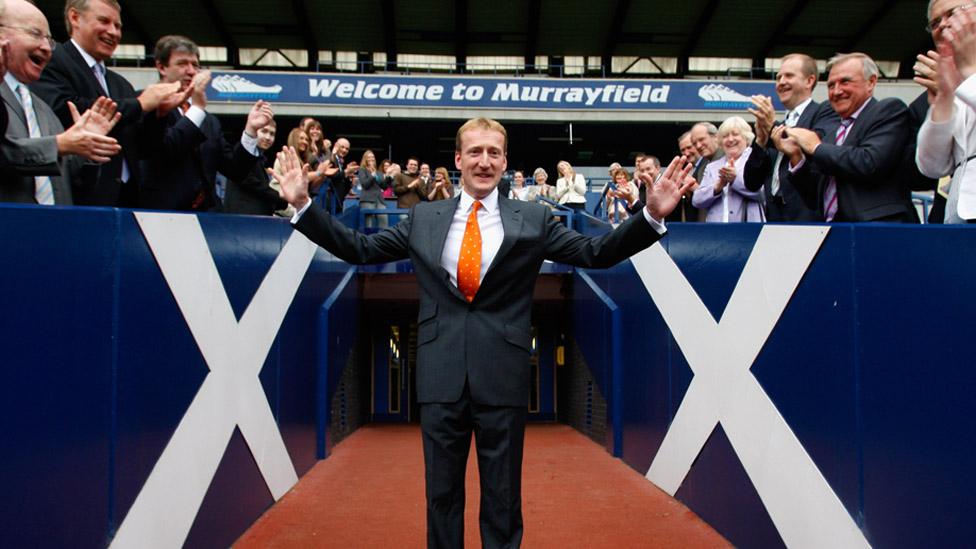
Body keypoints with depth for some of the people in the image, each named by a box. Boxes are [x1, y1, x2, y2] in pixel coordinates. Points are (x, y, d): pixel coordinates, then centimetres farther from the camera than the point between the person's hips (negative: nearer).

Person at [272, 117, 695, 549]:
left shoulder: (533, 219, 2)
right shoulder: (423, 218, 7)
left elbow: (595, 253, -1)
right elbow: (359, 249, 10)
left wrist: (651, 215, -13)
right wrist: (303, 204, 4)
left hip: (502, 376, -1)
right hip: (441, 376, 2)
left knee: (503, 497, 12)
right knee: (441, 495, 14)